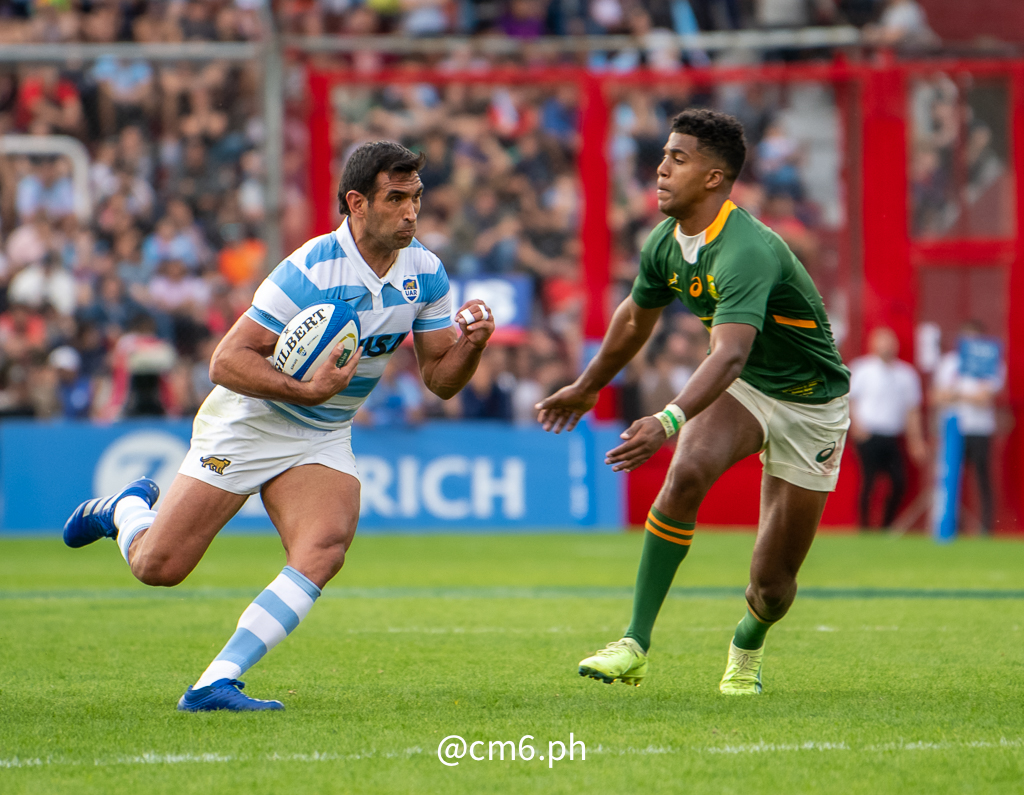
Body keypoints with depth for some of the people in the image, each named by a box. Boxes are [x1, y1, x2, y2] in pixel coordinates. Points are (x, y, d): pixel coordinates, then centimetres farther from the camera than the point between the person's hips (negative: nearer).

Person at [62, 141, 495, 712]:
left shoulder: (426, 272, -6)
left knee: (324, 551, -25)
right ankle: (127, 508, 32)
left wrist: (472, 344, -20)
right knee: (158, 568, -6)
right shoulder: (312, 270, -25)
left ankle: (215, 684, -23)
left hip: (324, 441, 5)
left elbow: (440, 379, 1)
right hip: (249, 423, -4)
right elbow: (227, 361, -24)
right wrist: (308, 390, -35)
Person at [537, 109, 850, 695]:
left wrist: (670, 420, -61)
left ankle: (747, 648, 35)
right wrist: (588, 387, 27)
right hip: (743, 387, 6)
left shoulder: (746, 251, -33)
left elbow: (731, 353, -47)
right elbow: (637, 317, 15)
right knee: (687, 473, -28)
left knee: (773, 585, -3)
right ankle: (636, 646, -25)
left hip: (810, 404, -6)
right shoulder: (666, 244, -7)